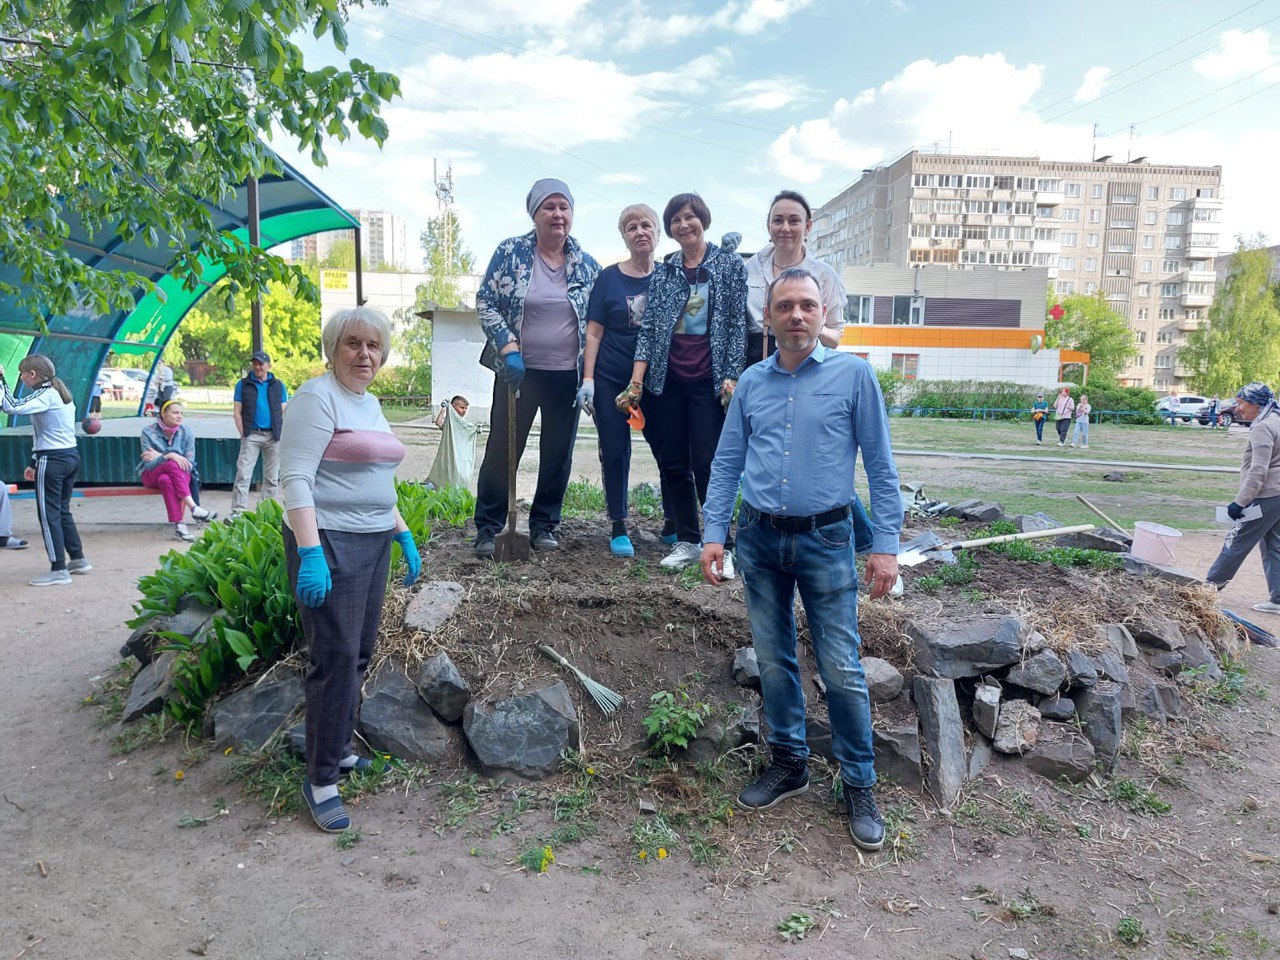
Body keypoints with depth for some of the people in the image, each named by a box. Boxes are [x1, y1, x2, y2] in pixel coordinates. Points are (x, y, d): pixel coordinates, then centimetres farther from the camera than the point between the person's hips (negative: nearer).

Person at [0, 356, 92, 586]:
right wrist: (35, 463, 20)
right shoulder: (60, 394, 16)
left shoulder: (45, 395, -12)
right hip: (71, 456, 9)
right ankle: (78, 559, 24)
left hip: (53, 461, -9)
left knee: (48, 514, -3)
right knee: (62, 510, 18)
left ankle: (58, 570, -1)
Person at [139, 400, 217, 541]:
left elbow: (189, 464, -7)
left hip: (179, 474, 1)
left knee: (166, 480, -36)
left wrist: (160, 456, -14)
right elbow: (149, 464, -12)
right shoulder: (148, 431, -5)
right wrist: (170, 456, -27)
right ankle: (194, 508, -45)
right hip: (152, 476, -1)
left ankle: (178, 525, -43)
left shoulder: (186, 431, -1)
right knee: (172, 465, -35)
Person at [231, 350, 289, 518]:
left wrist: (281, 435, -1)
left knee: (272, 477, 7)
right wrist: (243, 434, -5)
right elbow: (237, 412, 4)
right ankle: (238, 510, -7)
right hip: (252, 435, -2)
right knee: (243, 474, -8)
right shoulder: (243, 385, 7)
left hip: (273, 436, 2)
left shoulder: (278, 386, 11)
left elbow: (283, 412, 10)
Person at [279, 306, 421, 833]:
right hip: (329, 545, -9)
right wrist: (310, 554, -26)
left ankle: (338, 750, 28)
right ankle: (321, 779, 5)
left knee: (359, 655, 13)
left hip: (374, 542, 9)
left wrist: (404, 535, 21)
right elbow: (295, 479, -18)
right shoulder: (317, 397, -10)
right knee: (336, 659, -7)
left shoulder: (370, 403, 17)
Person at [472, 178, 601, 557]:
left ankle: (544, 525, 24)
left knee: (559, 454, 9)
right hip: (519, 371, -2)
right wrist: (509, 348, -15)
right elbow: (485, 302, -3)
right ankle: (488, 528, 15)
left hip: (568, 376, 3)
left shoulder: (587, 264, 5)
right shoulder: (510, 252, -2)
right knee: (501, 450, 1)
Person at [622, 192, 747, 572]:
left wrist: (731, 377, -10)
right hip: (666, 380, 4)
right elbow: (648, 327, 7)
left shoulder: (731, 265, 3)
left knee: (708, 465, -6)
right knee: (673, 464, 6)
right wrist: (636, 382, -1)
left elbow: (738, 326, -1)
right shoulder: (663, 271, 11)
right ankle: (687, 542, 18)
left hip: (708, 380, -3)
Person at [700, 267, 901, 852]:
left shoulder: (853, 375, -2)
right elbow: (726, 464, 10)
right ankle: (788, 764, 30)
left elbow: (880, 466, -3)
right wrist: (715, 534, 2)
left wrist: (886, 545, -8)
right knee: (773, 661, 13)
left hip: (825, 540, -3)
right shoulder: (752, 383, 7)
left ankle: (859, 786, 17)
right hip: (759, 539, 4)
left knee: (841, 669, 0)